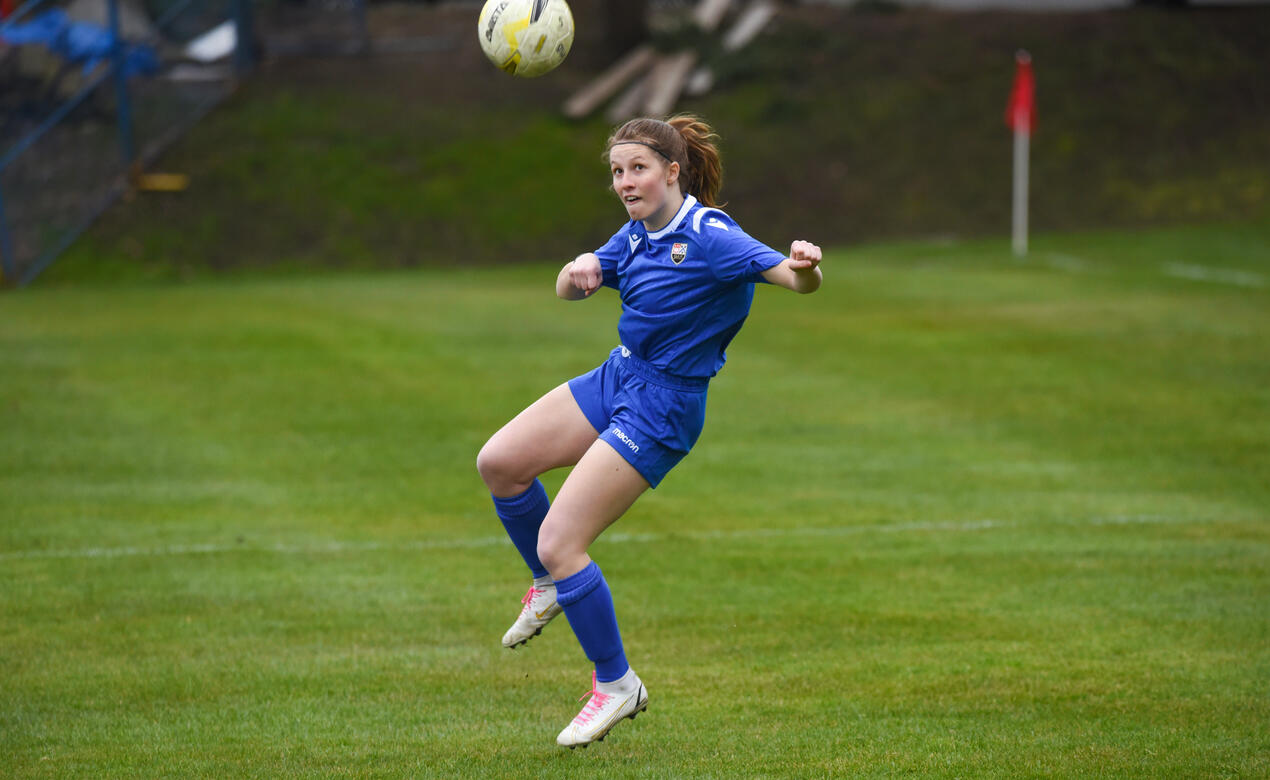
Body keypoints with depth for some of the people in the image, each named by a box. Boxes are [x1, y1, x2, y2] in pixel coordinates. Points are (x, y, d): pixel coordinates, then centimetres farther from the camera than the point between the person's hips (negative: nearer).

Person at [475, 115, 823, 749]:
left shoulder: (710, 237, -20)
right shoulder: (638, 234, 5)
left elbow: (799, 280, -29)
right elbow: (566, 291, 13)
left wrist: (804, 265, -54)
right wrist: (582, 266, -11)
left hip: (660, 408, -8)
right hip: (617, 379, 8)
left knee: (558, 545, -12)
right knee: (498, 462, 2)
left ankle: (616, 684, 4)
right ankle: (551, 584, 24)